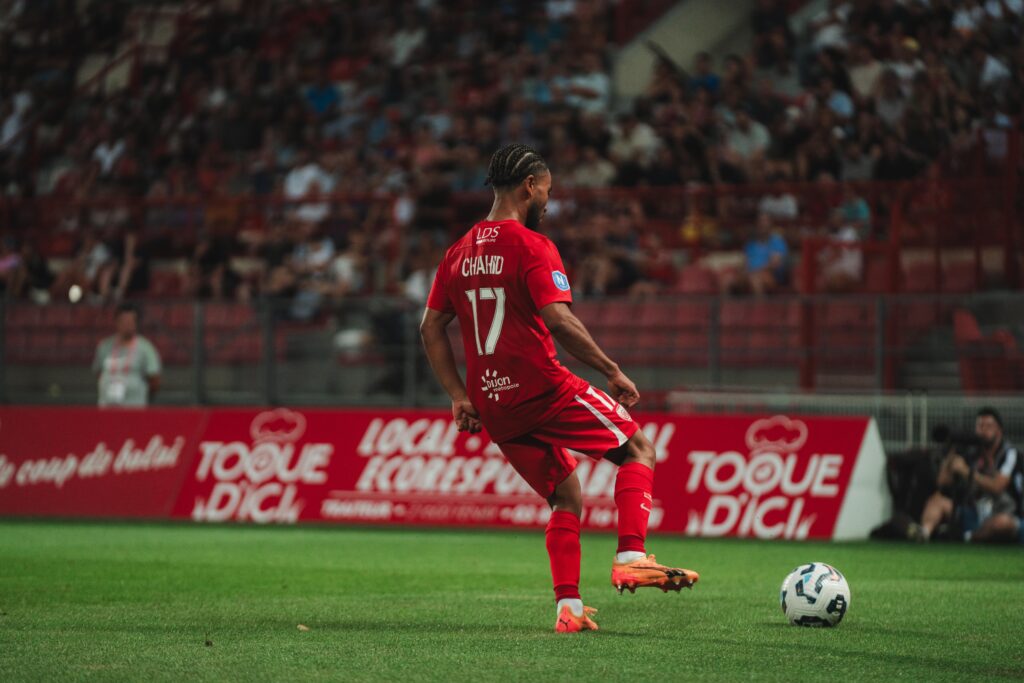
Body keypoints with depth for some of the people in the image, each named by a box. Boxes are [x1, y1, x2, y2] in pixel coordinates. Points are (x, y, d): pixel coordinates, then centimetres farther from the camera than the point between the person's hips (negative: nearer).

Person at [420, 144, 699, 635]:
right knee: (638, 450, 6)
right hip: (541, 389, -7)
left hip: (494, 408, 7)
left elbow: (430, 329, 13)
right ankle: (631, 557, -11)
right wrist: (613, 372, -13)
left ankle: (568, 607, 7)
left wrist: (460, 396, 12)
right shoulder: (531, 246, -10)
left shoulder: (459, 253, 12)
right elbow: (559, 321, -20)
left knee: (566, 498, 18)